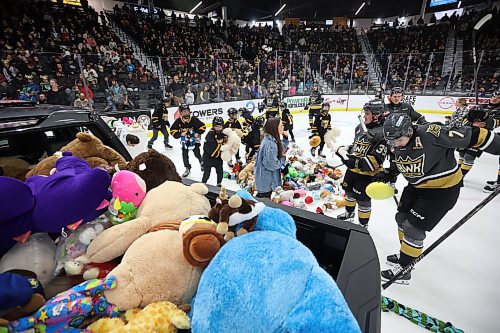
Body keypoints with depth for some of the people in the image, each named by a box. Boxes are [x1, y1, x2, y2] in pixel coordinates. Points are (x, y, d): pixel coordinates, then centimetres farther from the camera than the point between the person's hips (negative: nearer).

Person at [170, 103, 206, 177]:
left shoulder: (194, 119, -17)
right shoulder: (178, 121, -14)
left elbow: (203, 126, -8)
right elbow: (172, 130, -7)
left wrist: (198, 133, -17)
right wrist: (180, 134, -19)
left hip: (194, 140, -2)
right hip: (184, 141, 2)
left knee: (197, 154, 3)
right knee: (185, 156, 3)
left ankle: (202, 162, 35)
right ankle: (187, 169, 21)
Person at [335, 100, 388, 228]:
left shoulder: (382, 133, -22)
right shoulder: (361, 127, 4)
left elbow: (376, 160, -28)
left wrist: (357, 162, -33)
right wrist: (345, 152, 8)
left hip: (367, 173, -8)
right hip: (352, 168, 8)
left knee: (362, 198, 3)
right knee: (349, 190, 22)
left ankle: (363, 225, 25)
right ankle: (349, 213, 47)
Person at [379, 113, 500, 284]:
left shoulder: (431, 134, -32)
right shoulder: (396, 143, -9)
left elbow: (472, 135, -24)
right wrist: (388, 175, -3)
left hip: (443, 188, -7)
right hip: (416, 186, 8)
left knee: (413, 228, -6)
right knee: (402, 218, 15)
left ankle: (403, 270, 13)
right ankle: (406, 253, 40)